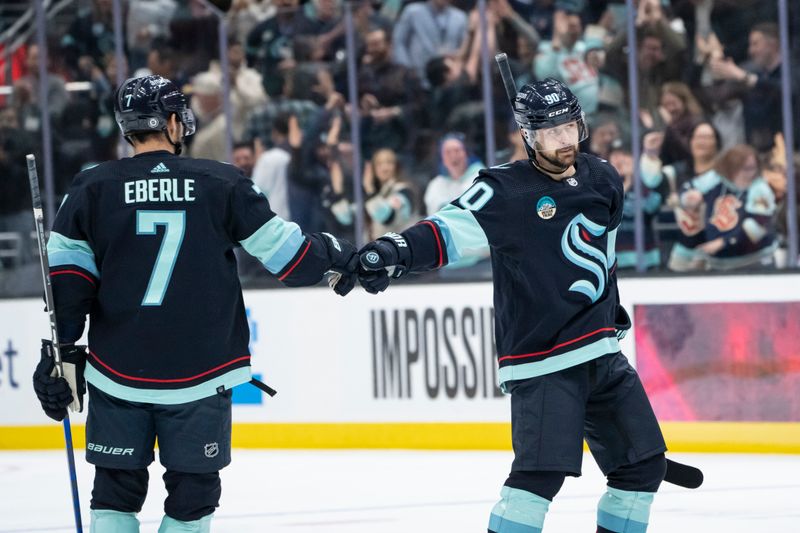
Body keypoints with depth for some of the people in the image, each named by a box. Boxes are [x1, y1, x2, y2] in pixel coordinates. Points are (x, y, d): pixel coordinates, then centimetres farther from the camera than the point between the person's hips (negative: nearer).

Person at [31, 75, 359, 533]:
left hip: (117, 375, 1)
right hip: (200, 373, -1)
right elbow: (284, 249, 1)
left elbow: (68, 275, -3)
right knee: (194, 490, 10)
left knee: (116, 490, 10)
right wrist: (338, 258, 19)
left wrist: (62, 350, 4)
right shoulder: (221, 184, -4)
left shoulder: (94, 189, -1)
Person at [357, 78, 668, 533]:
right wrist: (396, 251, -41)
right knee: (543, 470, -21)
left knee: (644, 464, 10)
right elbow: (451, 229, -24)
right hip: (541, 361, -7)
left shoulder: (603, 180, 9)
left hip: (601, 355, 7)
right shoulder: (506, 190, -11)